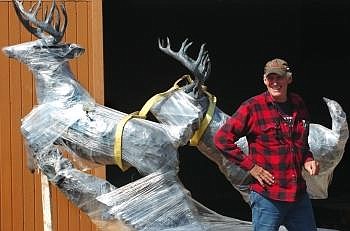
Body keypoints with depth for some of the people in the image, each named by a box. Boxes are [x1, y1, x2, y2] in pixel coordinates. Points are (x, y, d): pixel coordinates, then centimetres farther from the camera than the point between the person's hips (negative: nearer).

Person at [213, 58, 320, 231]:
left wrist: (308, 160, 5)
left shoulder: (299, 105, 10)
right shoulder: (253, 107, -8)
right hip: (267, 196, -6)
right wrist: (250, 166, -12)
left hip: (299, 195, 6)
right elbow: (221, 139, -10)